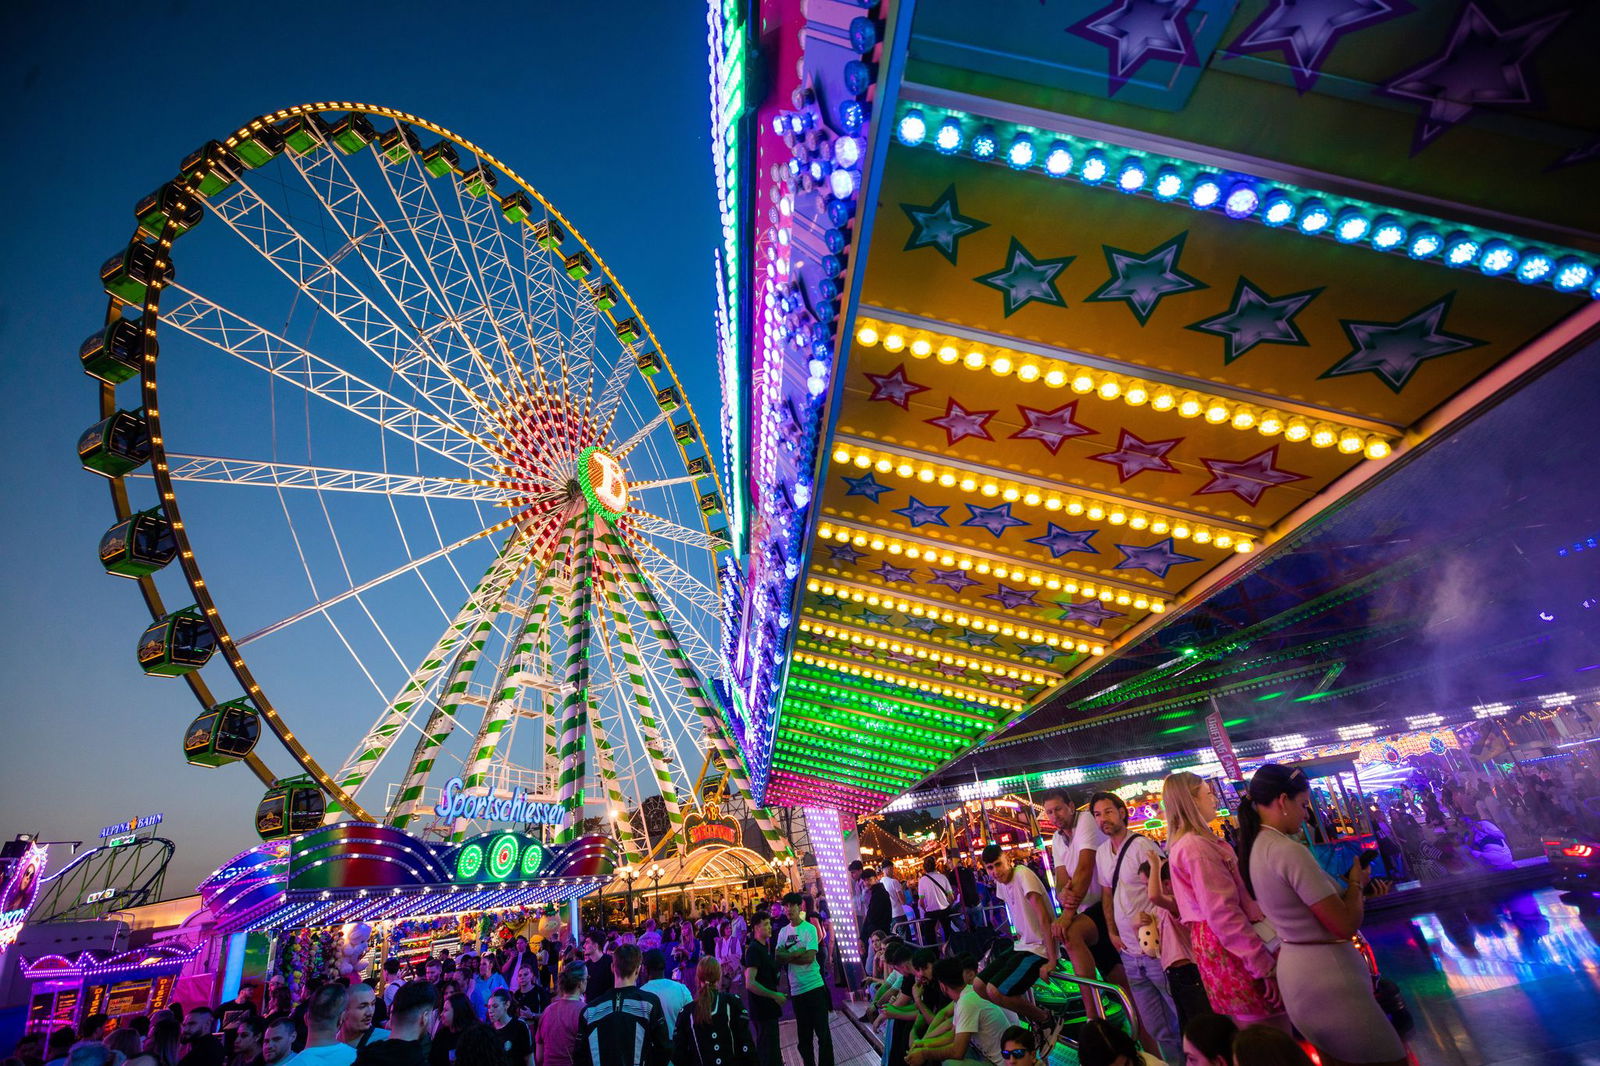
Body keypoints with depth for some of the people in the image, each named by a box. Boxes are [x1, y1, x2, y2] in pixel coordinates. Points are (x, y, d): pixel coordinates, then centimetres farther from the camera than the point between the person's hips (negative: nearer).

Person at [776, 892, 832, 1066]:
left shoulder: (810, 928, -8)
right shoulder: (783, 932, 7)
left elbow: (809, 957, -18)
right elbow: (778, 957, -3)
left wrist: (788, 957, -9)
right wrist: (797, 953, -16)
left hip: (814, 986, -5)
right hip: (796, 989, 5)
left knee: (823, 1032, 2)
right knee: (803, 1034, 14)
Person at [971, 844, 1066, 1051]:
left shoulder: (1023, 875, -22)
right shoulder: (1001, 883, 4)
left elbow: (1043, 917, -25)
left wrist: (1051, 961, -25)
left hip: (1039, 949, -9)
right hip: (1022, 946, 9)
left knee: (995, 991, -20)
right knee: (978, 986, 5)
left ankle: (1049, 1020, 2)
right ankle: (1036, 1016, 16)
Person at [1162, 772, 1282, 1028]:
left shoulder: (1182, 844, 13)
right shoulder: (1197, 846, -20)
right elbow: (1221, 913, -23)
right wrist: (1264, 965, -20)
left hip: (1208, 941, 10)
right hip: (1229, 943, -10)